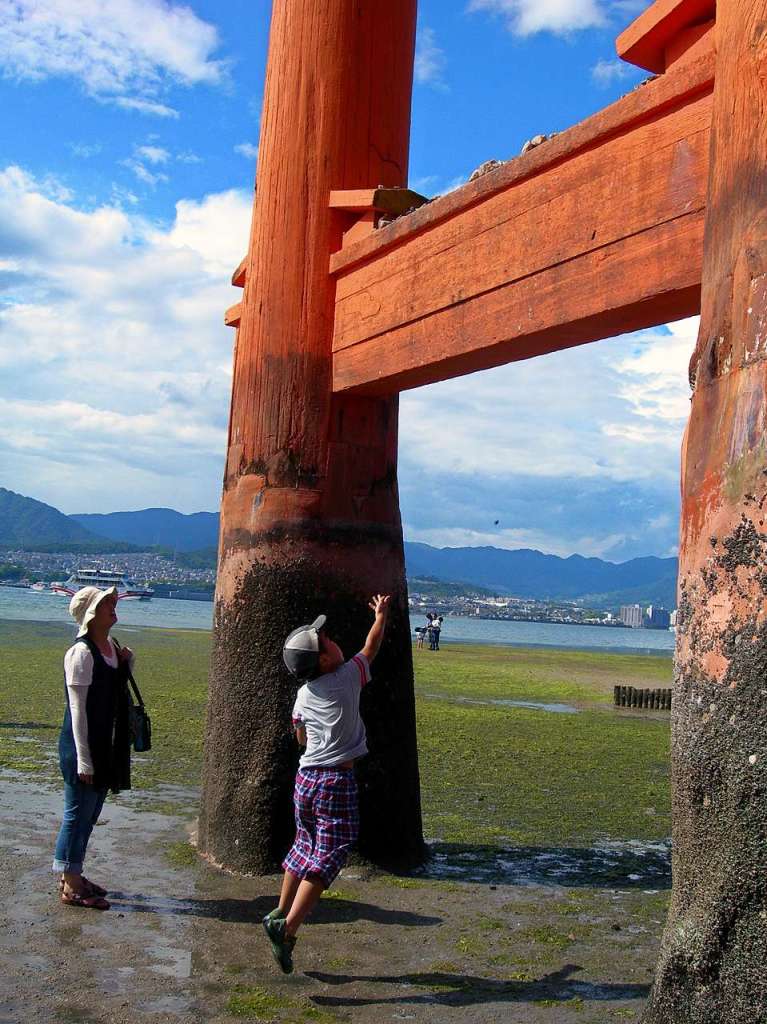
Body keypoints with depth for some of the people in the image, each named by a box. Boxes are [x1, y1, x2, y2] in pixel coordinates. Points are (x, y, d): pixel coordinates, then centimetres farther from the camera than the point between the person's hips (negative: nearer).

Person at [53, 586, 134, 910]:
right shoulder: (81, 653, -18)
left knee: (89, 814, 17)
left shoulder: (111, 646, 7)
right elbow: (78, 709, -19)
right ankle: (70, 887, 13)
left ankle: (72, 876, 30)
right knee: (78, 813, 2)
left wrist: (127, 664, 0)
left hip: (108, 746, 9)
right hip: (83, 746, -8)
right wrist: (83, 759, -19)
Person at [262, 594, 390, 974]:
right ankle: (288, 927, -12)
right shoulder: (347, 677, -9)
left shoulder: (303, 696, 6)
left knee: (305, 846, 22)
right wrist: (381, 614, 24)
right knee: (327, 858, -4)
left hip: (306, 777, 6)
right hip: (337, 782, -6)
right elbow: (371, 647, 9)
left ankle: (281, 913, 28)